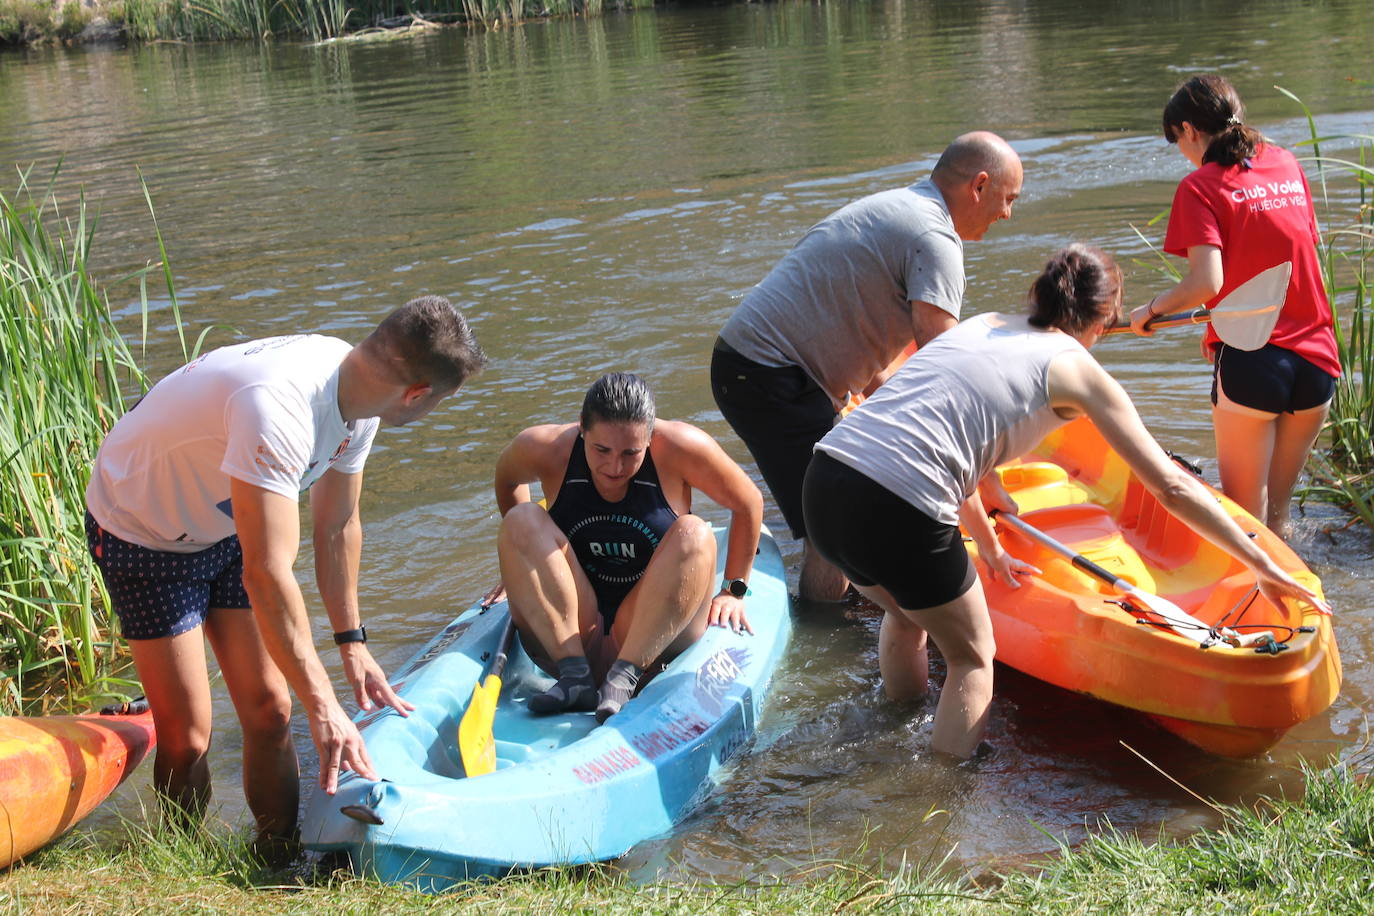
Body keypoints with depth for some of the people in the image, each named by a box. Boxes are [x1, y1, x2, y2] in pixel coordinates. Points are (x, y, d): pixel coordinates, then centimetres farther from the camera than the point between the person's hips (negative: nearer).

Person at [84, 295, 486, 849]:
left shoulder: (355, 393, -12)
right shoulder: (277, 406, -40)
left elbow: (338, 527, 1)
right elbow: (266, 574, -42)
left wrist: (352, 643, 4)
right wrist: (322, 705, -40)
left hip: (226, 527, 7)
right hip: (142, 530, -7)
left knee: (269, 711, 3)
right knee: (187, 737, -5)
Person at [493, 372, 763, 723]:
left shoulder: (678, 446, -13)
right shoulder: (547, 449, -10)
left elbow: (749, 504, 1)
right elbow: (507, 479, 14)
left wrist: (733, 590, 3)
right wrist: (522, 565, 19)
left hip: (656, 634, -1)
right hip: (566, 634, 1)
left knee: (694, 533, -26)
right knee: (521, 519, -20)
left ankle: (624, 677, -36)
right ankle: (574, 674, -32)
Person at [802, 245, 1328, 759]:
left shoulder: (983, 325, 24)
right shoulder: (1075, 367, 7)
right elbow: (1172, 487, 6)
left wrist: (989, 549, 43)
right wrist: (1261, 565, 15)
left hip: (823, 485, 7)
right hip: (899, 514, -7)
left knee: (906, 613, 34)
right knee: (972, 657, 17)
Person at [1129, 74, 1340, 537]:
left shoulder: (1201, 187, -7)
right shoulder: (1287, 164, 11)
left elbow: (1206, 281, -18)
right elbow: (1306, 249, 17)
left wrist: (1153, 309, 0)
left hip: (1251, 361, -5)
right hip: (1316, 359, 6)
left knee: (1246, 515, 7)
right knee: (1276, 515, 17)